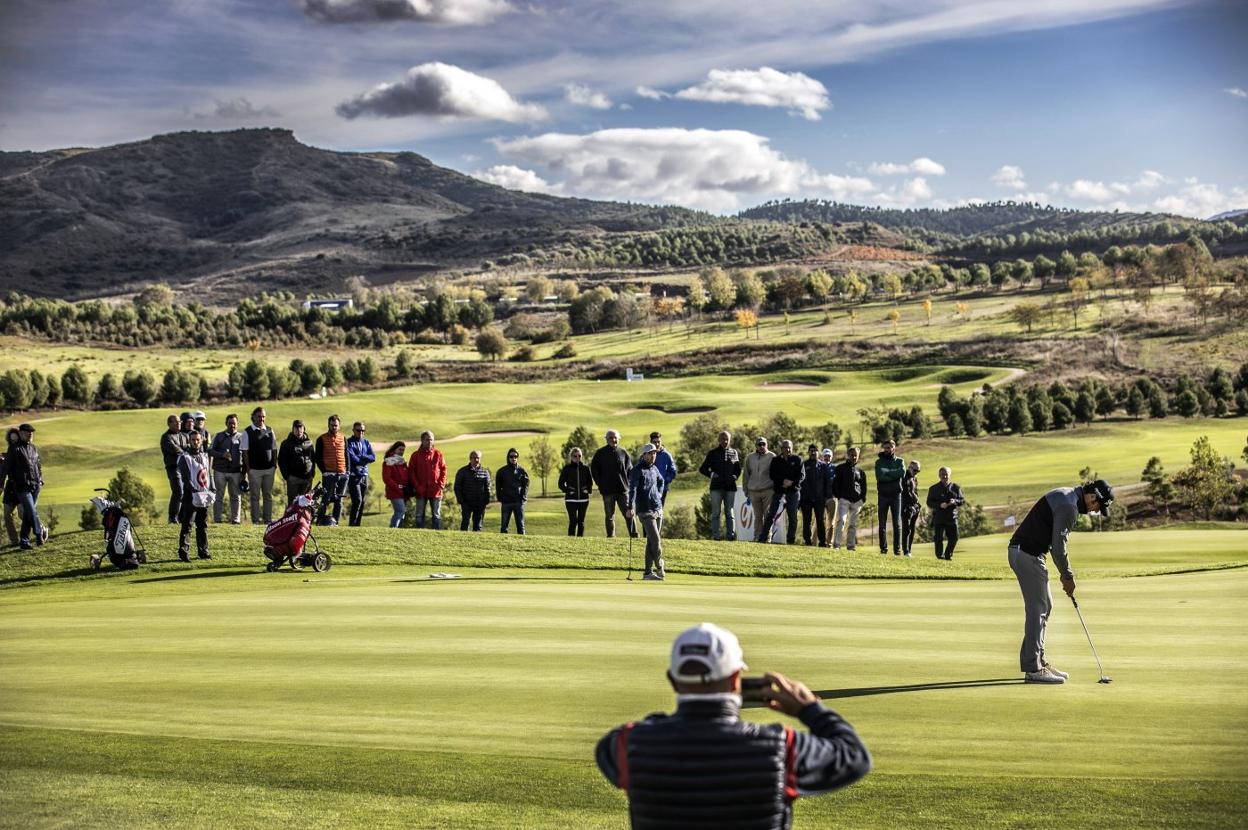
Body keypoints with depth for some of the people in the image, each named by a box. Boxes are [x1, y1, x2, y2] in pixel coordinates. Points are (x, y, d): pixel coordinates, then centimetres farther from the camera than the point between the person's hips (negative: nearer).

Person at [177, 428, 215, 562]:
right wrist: (194, 491, -21)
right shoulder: (185, 457, -6)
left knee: (203, 525, 12)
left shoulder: (204, 456, 16)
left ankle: (203, 550, 18)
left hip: (204, 495, 7)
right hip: (191, 495, -7)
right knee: (187, 524, -8)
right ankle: (183, 551, -10)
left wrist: (212, 490, 7)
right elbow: (186, 477, -13)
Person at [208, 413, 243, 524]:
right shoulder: (219, 436, 10)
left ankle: (235, 518, 6)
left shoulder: (241, 437, 11)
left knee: (236, 496, 2)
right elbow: (210, 451, 5)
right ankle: (217, 519, 6)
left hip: (236, 471, 0)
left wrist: (244, 471, 4)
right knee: (218, 496, 2)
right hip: (220, 470, 0)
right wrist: (222, 455, -12)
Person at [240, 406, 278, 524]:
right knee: (255, 496, 1)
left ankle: (268, 519, 13)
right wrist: (247, 469, -8)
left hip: (269, 469, 4)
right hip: (254, 469, -4)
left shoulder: (270, 430, 10)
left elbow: (274, 449, 14)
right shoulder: (247, 432, -2)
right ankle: (256, 520, 5)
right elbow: (245, 452, -4)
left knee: (268, 495, 8)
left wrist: (275, 464, 6)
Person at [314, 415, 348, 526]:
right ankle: (320, 520, -5)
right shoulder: (322, 439, 2)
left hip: (342, 474, 4)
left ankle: (335, 522, 9)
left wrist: (347, 470, 6)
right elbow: (317, 457, 1)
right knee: (326, 500, -9)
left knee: (339, 501, 5)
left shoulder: (343, 439, 14)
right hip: (329, 474, -4)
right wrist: (324, 471, -7)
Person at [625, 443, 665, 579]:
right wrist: (630, 508, -30)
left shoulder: (654, 468, 14)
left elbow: (661, 481, 36)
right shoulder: (637, 470, -9)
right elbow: (632, 489, -20)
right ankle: (660, 568, 3)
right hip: (645, 511, -7)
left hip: (658, 510, 7)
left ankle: (648, 572, 10)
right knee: (656, 541, -12)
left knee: (651, 542, 7)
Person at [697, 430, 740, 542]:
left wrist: (735, 476, 2)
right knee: (716, 512, -2)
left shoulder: (734, 452, 11)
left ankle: (731, 534, 0)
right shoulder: (713, 453, 5)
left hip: (730, 486, 2)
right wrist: (711, 474, -8)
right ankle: (715, 535, -2)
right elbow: (702, 469, 8)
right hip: (716, 486, -2)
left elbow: (738, 469, 22)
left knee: (730, 512, 1)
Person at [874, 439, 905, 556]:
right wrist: (894, 474, -13)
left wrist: (887, 472, -10)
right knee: (882, 523, 3)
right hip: (883, 495, 0)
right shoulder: (879, 461, 5)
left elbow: (902, 473, -12)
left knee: (897, 523, -1)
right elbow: (879, 476, -12)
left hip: (896, 495, 0)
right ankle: (883, 547, 7)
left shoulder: (899, 461, 8)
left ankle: (897, 548, 0)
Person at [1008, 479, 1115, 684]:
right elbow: (1058, 546, -19)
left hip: (1024, 552, 11)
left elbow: (1055, 541, 20)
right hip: (1027, 554, -11)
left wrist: (1065, 573, 16)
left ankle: (1038, 662, 20)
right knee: (1038, 609, -7)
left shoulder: (1067, 496, 14)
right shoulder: (1068, 506, -19)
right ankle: (1033, 669, -5)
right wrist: (1068, 576, -7)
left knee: (1045, 606, 15)